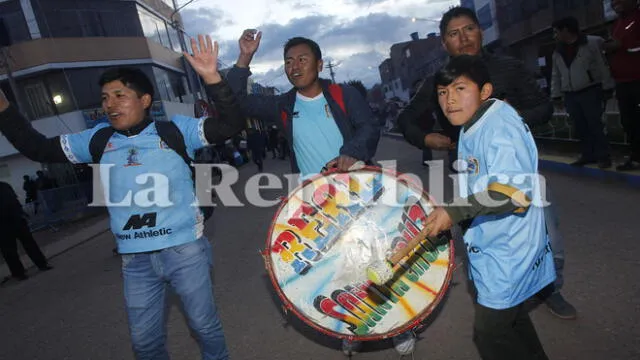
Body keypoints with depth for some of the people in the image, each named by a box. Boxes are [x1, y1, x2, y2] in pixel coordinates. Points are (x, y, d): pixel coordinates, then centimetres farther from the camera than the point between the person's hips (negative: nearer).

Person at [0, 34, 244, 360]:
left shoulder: (175, 129, -7)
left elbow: (231, 125, -15)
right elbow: (38, 148, 12)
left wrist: (211, 77, -27)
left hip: (184, 250, -4)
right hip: (135, 259, 4)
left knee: (204, 325, 13)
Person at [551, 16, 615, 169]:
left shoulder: (592, 43, -2)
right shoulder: (558, 53, 13)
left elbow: (603, 66, -4)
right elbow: (555, 76, 15)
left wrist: (607, 88, -7)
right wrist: (556, 95, 10)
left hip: (590, 92, -5)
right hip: (570, 96, 5)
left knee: (595, 125, -5)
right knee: (581, 127, 6)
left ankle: (603, 156, 3)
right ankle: (588, 154, 15)